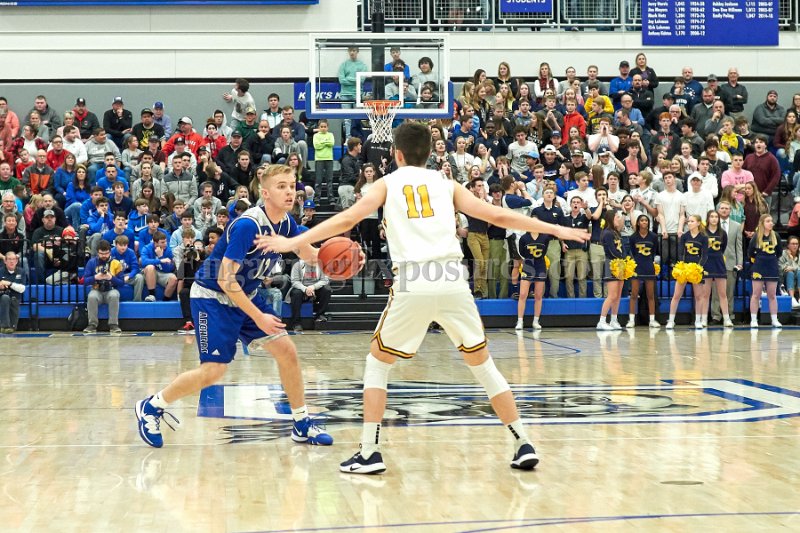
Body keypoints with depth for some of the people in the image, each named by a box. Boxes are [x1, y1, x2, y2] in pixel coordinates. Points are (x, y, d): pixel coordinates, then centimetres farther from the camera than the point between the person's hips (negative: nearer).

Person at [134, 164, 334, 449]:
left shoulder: (286, 222, -4)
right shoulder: (247, 225, -28)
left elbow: (308, 253, 15)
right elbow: (225, 279, -28)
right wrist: (258, 317, -25)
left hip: (245, 295, 8)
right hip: (212, 296, -8)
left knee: (287, 351, -1)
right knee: (214, 371, -13)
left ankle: (302, 424, 11)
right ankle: (151, 407, 8)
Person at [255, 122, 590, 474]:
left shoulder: (388, 183, 16)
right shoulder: (446, 184, 19)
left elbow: (347, 220, 6)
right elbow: (497, 216, 16)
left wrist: (294, 242, 10)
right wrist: (555, 230, 22)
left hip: (412, 285, -2)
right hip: (453, 281, 2)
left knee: (377, 363, 16)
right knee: (482, 364, 18)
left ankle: (369, 453, 8)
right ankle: (523, 445, 14)